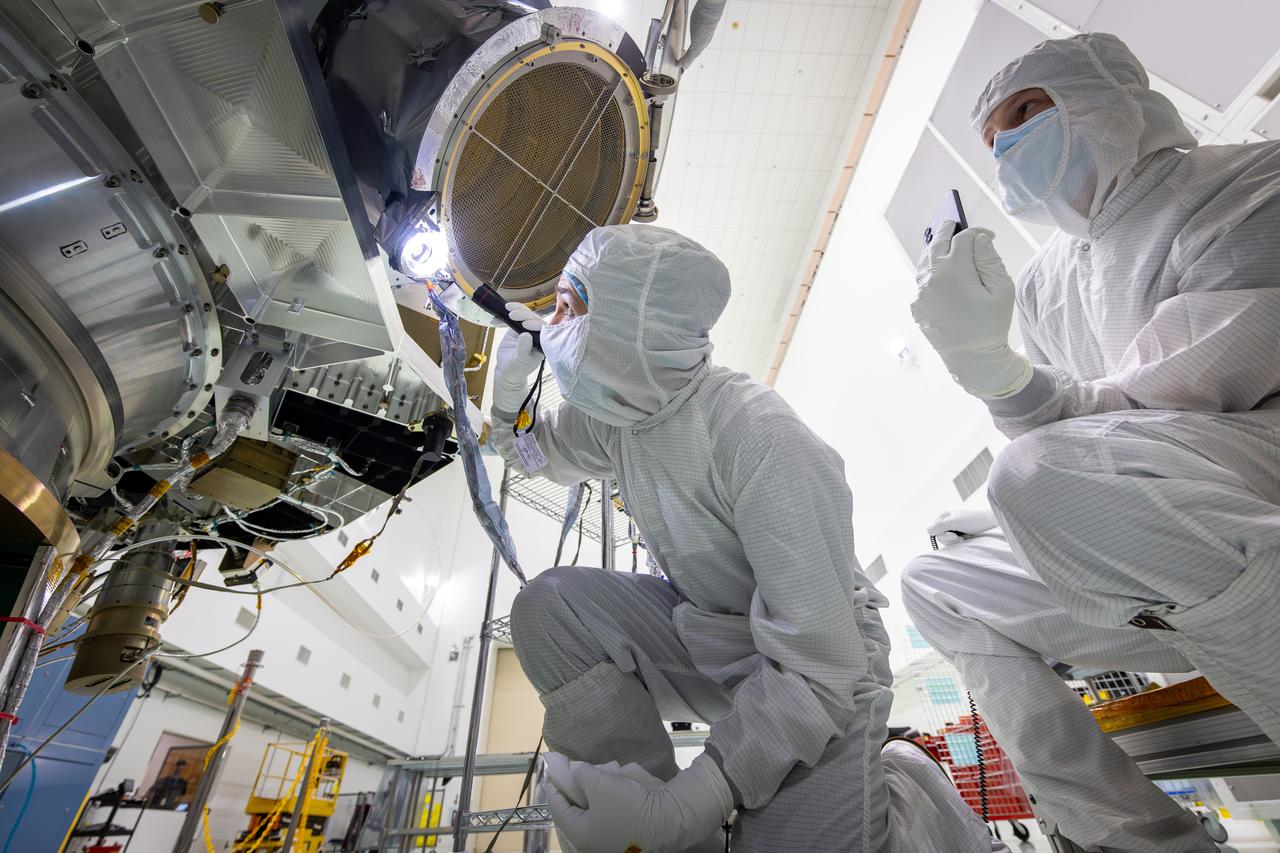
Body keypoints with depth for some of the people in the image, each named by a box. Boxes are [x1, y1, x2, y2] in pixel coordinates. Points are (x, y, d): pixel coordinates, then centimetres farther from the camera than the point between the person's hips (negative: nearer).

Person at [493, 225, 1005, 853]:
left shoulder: (762, 441, -31)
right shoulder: (613, 413, -8)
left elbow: (819, 671, -28)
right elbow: (529, 451, 14)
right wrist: (511, 373, -6)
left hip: (825, 671, -5)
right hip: (704, 634, 6)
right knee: (546, 605, -17)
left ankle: (899, 788, 7)